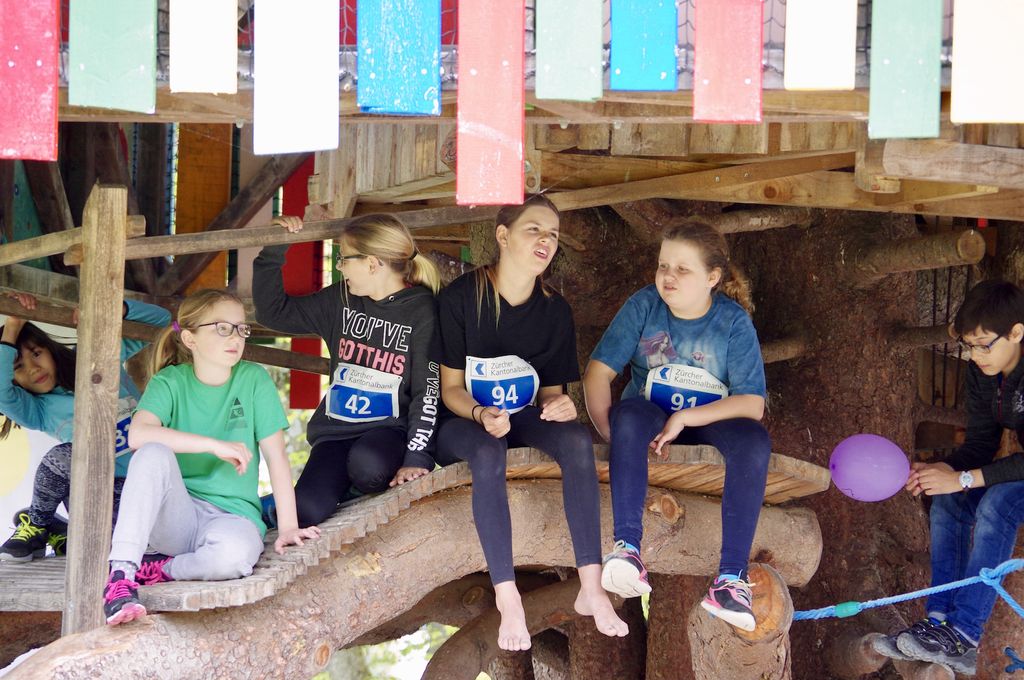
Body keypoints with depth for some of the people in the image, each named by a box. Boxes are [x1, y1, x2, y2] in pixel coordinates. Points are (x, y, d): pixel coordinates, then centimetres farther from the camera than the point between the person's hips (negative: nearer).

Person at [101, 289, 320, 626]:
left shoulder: (254, 379, 1)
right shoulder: (170, 382, -1)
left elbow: (276, 456, -2)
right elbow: (139, 434, -21)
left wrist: (288, 527, -10)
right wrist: (215, 445, -25)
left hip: (232, 515, -1)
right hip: (177, 511, 1)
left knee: (235, 553, -38)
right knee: (154, 454, -31)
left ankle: (161, 569, -10)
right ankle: (121, 573, -33)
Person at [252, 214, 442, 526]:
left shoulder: (422, 311, -7)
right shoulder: (340, 301, 10)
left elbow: (428, 390, -9)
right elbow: (272, 310, 17)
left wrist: (417, 457, -17)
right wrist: (274, 250, 8)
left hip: (390, 427, -3)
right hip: (336, 429, 3)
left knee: (367, 466, -39)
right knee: (307, 511, -25)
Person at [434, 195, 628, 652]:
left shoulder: (554, 310, 0)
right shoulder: (462, 297, -13)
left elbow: (550, 390, 7)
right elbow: (451, 387, -8)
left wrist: (558, 404, -18)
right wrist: (481, 415, -29)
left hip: (523, 418, 4)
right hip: (463, 422, -4)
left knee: (577, 439, -29)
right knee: (488, 454, -39)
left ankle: (591, 588, -32)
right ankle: (507, 598, -40)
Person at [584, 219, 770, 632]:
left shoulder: (734, 321, -10)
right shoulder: (644, 306, -7)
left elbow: (752, 404, -16)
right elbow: (598, 371, -12)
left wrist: (684, 419, -27)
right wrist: (610, 431, -28)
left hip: (708, 421, 0)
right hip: (649, 413, 0)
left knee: (754, 442, -33)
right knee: (630, 414, -36)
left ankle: (732, 578, -36)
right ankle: (628, 549, -46)